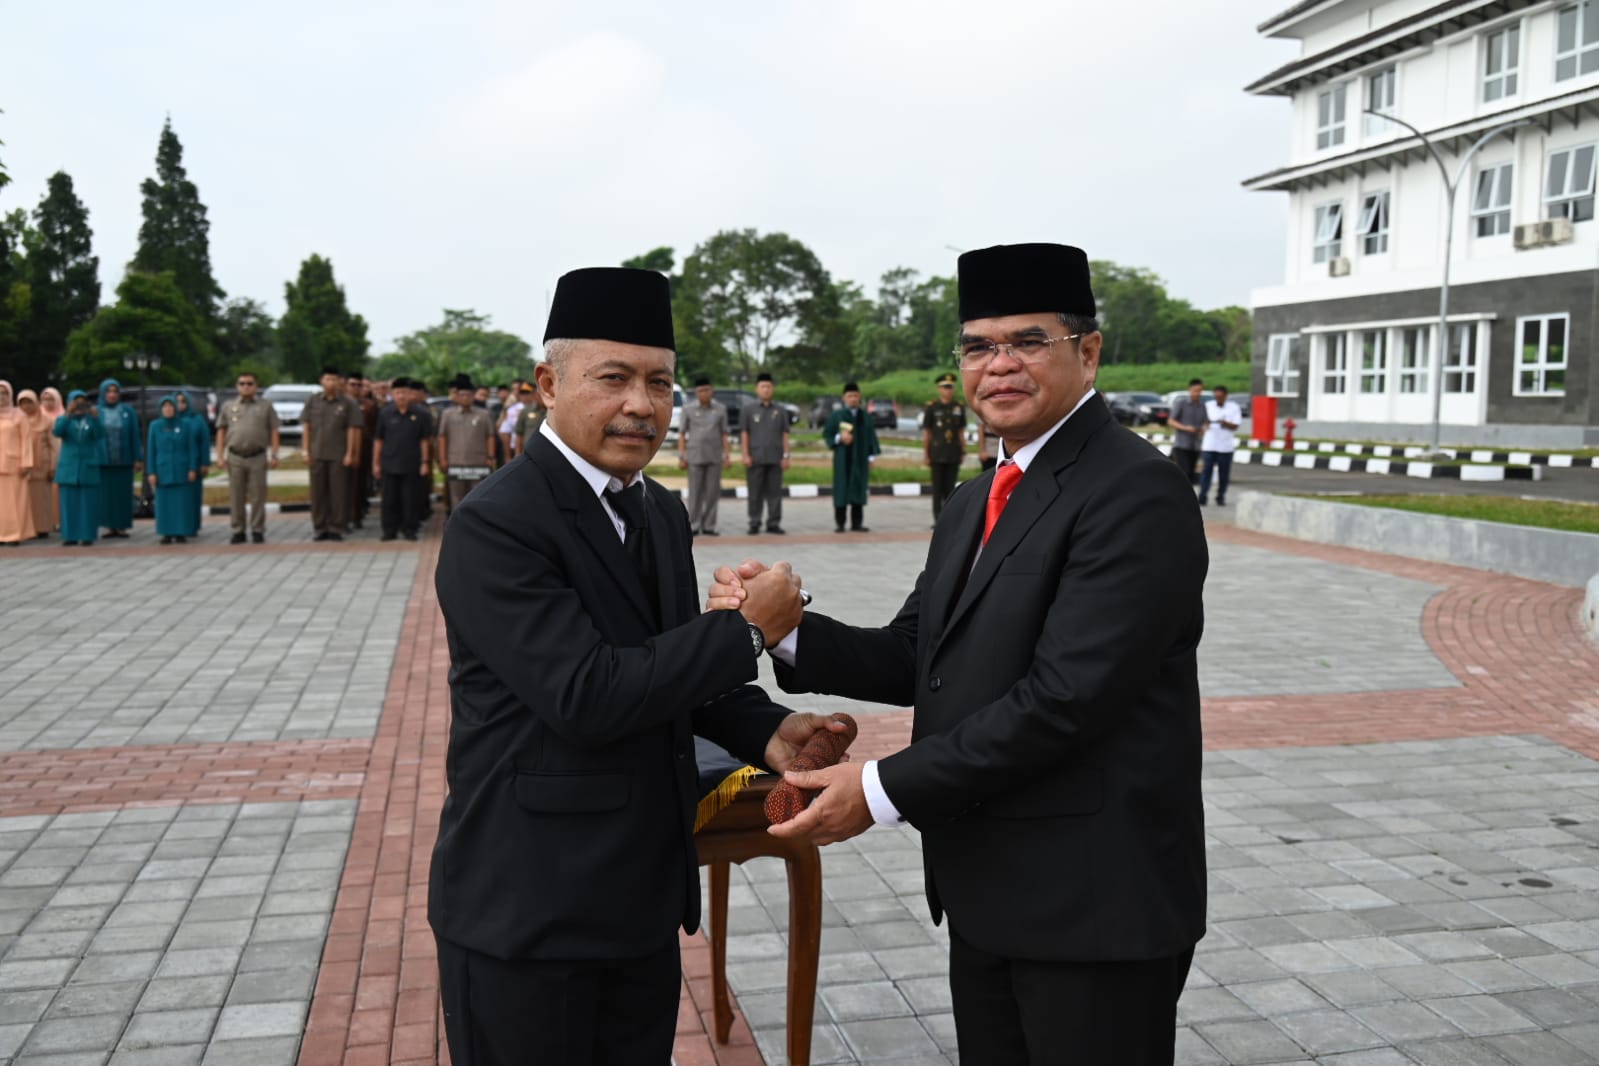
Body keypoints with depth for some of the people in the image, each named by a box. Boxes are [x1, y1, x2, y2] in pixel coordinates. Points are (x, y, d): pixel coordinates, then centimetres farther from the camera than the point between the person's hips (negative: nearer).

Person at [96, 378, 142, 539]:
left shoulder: (128, 412, 4)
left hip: (123, 461, 0)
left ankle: (122, 527, 8)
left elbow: (135, 436, 3)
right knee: (106, 494, 2)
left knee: (123, 493, 2)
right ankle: (110, 527, 8)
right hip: (102, 460, 0)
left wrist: (138, 459, -2)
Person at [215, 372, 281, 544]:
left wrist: (274, 455, -5)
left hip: (258, 458, -1)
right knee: (236, 497, 3)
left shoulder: (266, 407, 7)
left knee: (258, 497, 0)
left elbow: (273, 432, 3)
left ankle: (257, 531, 7)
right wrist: (220, 456, 2)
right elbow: (221, 432, 11)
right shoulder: (228, 407, 11)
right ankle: (238, 531, 10)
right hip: (235, 458, 2)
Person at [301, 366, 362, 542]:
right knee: (318, 492, 6)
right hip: (317, 454, 2)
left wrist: (349, 453, -6)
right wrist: (306, 450, 2)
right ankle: (320, 528, 15)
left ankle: (336, 529, 9)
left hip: (338, 455, -2)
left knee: (339, 492, 1)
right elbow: (306, 426, 7)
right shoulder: (313, 401, 6)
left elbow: (352, 429, -2)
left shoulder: (348, 403, -1)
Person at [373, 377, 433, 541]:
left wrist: (425, 463, -2)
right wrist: (376, 463, 5)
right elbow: (378, 440, 7)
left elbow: (425, 440, 1)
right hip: (390, 464, 2)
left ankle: (410, 529, 13)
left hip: (412, 466, -2)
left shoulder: (422, 414, -1)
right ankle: (390, 530, 14)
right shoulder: (385, 413, 4)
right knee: (390, 500, 6)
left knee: (411, 499, 3)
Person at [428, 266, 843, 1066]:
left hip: (642, 899, 7)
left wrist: (765, 730, -5)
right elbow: (587, 695, -25)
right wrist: (748, 630, -19)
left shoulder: (660, 512, 7)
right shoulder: (494, 524, -19)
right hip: (525, 910, -7)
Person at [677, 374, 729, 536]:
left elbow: (724, 434, 6)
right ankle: (693, 527, 5)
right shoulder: (688, 409, 0)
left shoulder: (720, 409, 4)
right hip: (695, 456, -1)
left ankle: (708, 526, 7)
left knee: (712, 492, 1)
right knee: (695, 492, -1)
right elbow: (682, 434, 1)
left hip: (714, 457, 2)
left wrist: (727, 455, -2)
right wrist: (681, 457, -5)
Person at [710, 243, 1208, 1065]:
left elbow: (1066, 696, -24)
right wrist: (782, 625, -7)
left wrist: (886, 789, -19)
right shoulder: (974, 504, 12)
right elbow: (916, 659, 9)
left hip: (1096, 902, -7)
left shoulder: (1137, 491, -17)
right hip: (986, 893, 8)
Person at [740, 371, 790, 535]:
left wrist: (786, 456, 1)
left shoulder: (780, 411, 12)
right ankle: (754, 524, 7)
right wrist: (746, 455, -6)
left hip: (775, 459, 2)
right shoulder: (748, 409, 6)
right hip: (755, 459, -2)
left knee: (774, 492, 2)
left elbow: (785, 435, 9)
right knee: (755, 493, 1)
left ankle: (773, 524, 7)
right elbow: (744, 434, 2)